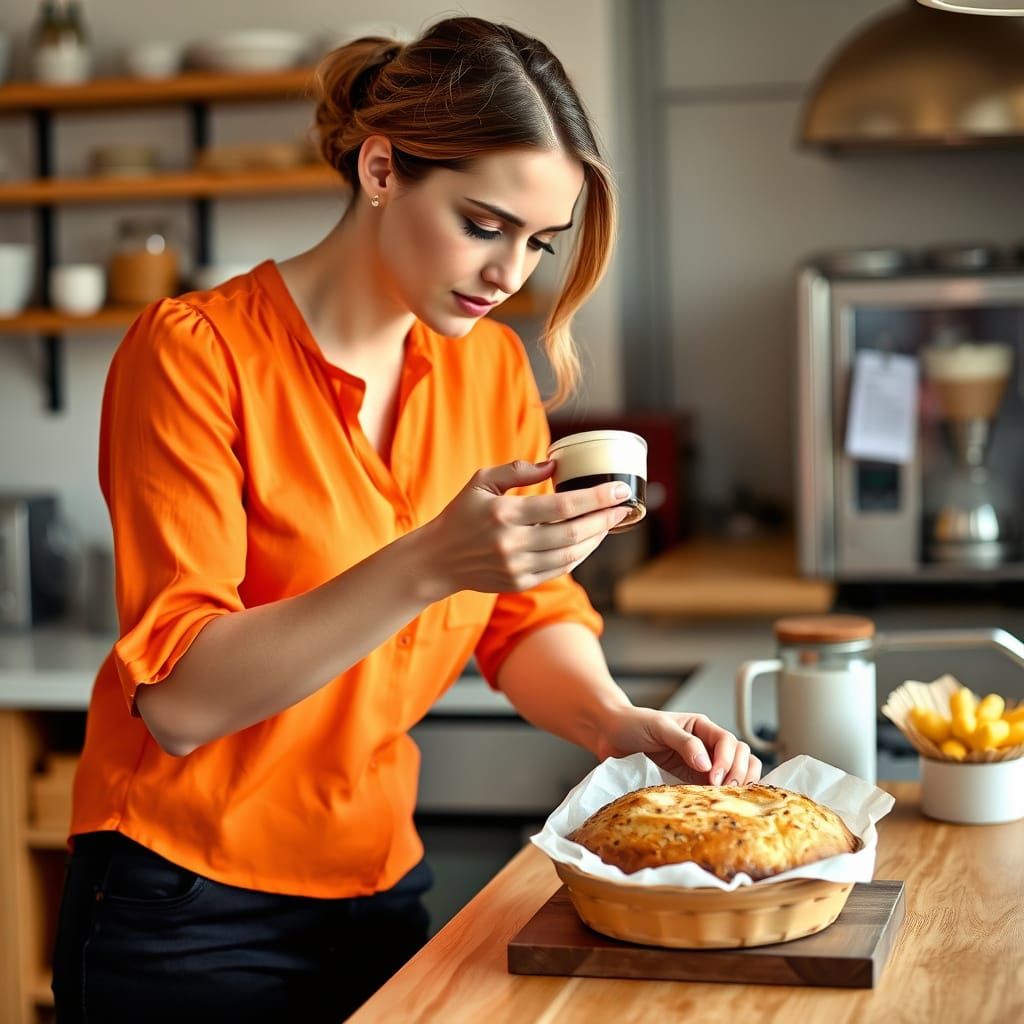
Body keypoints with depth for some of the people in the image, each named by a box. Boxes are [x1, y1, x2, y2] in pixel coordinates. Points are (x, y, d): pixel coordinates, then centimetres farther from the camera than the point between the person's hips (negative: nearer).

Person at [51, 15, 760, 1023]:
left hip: (378, 887, 6)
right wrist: (428, 565, -35)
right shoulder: (195, 351, -16)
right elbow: (179, 696, -24)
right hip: (185, 911, -5)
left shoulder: (490, 366, 3)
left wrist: (618, 723, -16)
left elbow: (528, 619, 5)